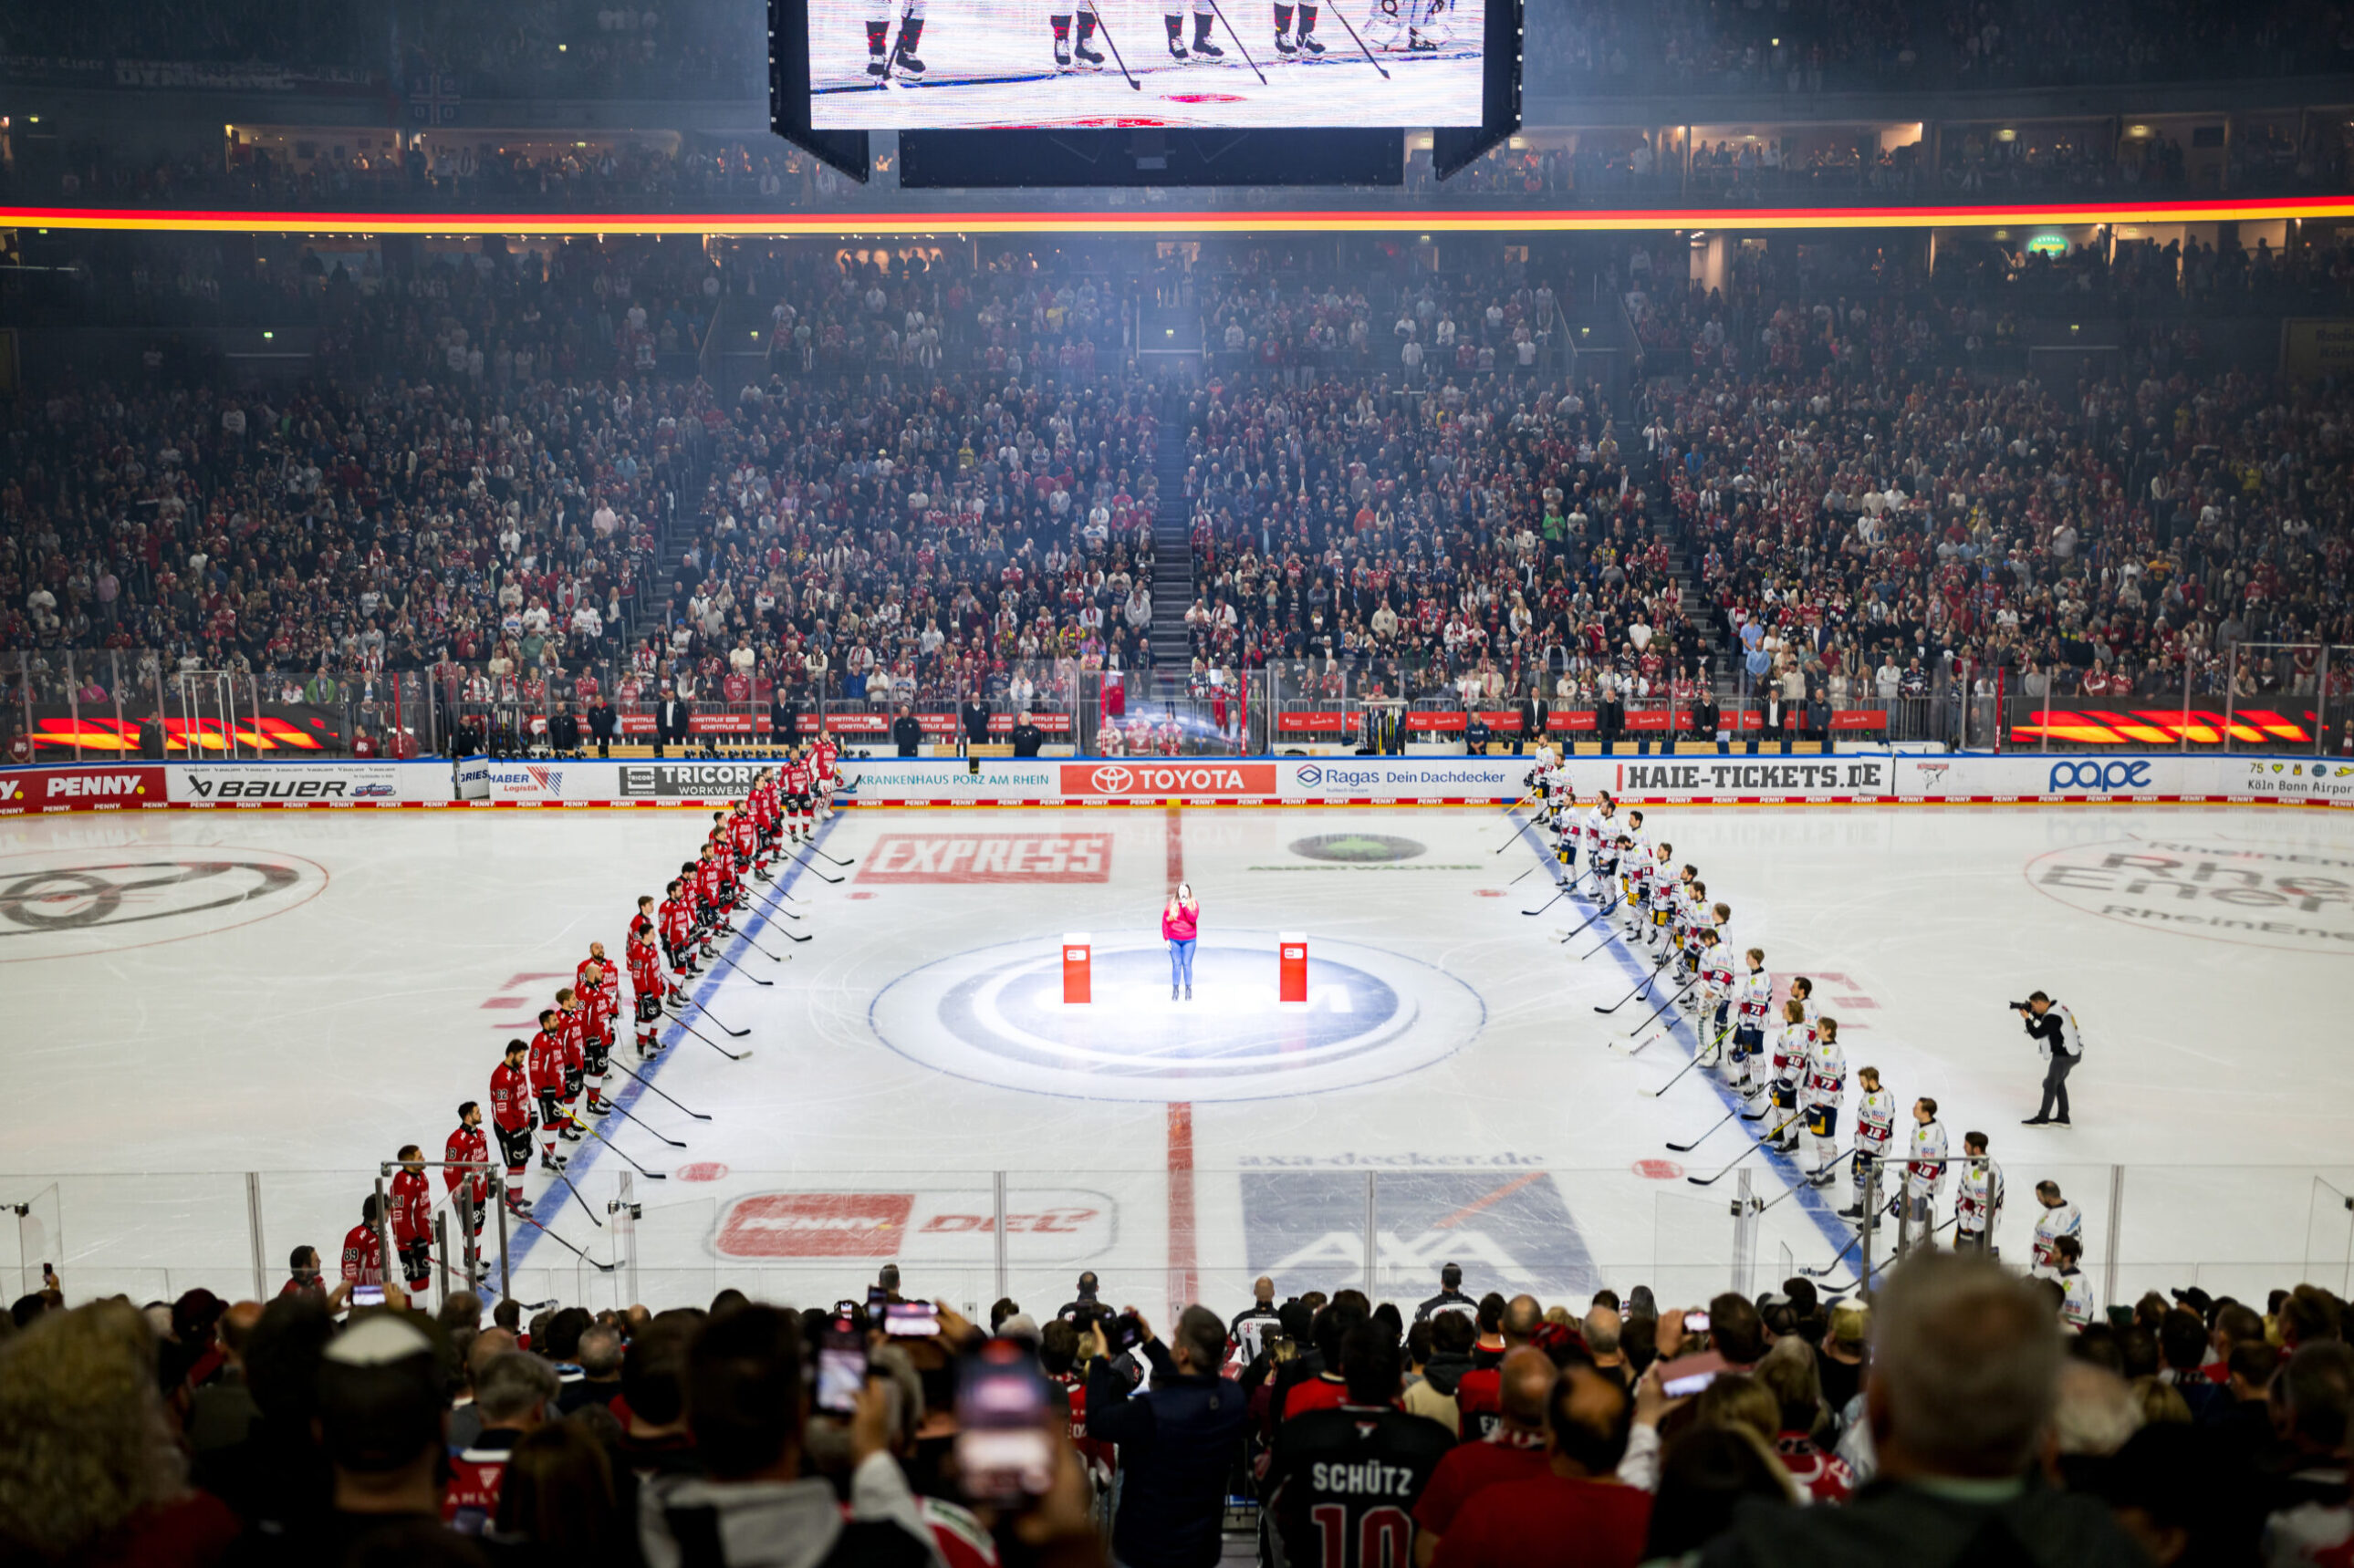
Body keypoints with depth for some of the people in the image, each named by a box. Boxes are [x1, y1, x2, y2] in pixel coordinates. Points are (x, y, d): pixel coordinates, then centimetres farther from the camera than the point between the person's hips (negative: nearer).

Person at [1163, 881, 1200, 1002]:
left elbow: (1193, 919, -15)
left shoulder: (1194, 904, -1)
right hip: (1174, 940, 0)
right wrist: (1166, 939, -3)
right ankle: (1175, 990, 7)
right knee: (1176, 964, 1)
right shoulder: (1171, 904, -1)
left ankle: (1188, 990, 10)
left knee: (1187, 964, 1)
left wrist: (1185, 906, -22)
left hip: (1188, 940, 0)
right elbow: (1164, 922, 1)